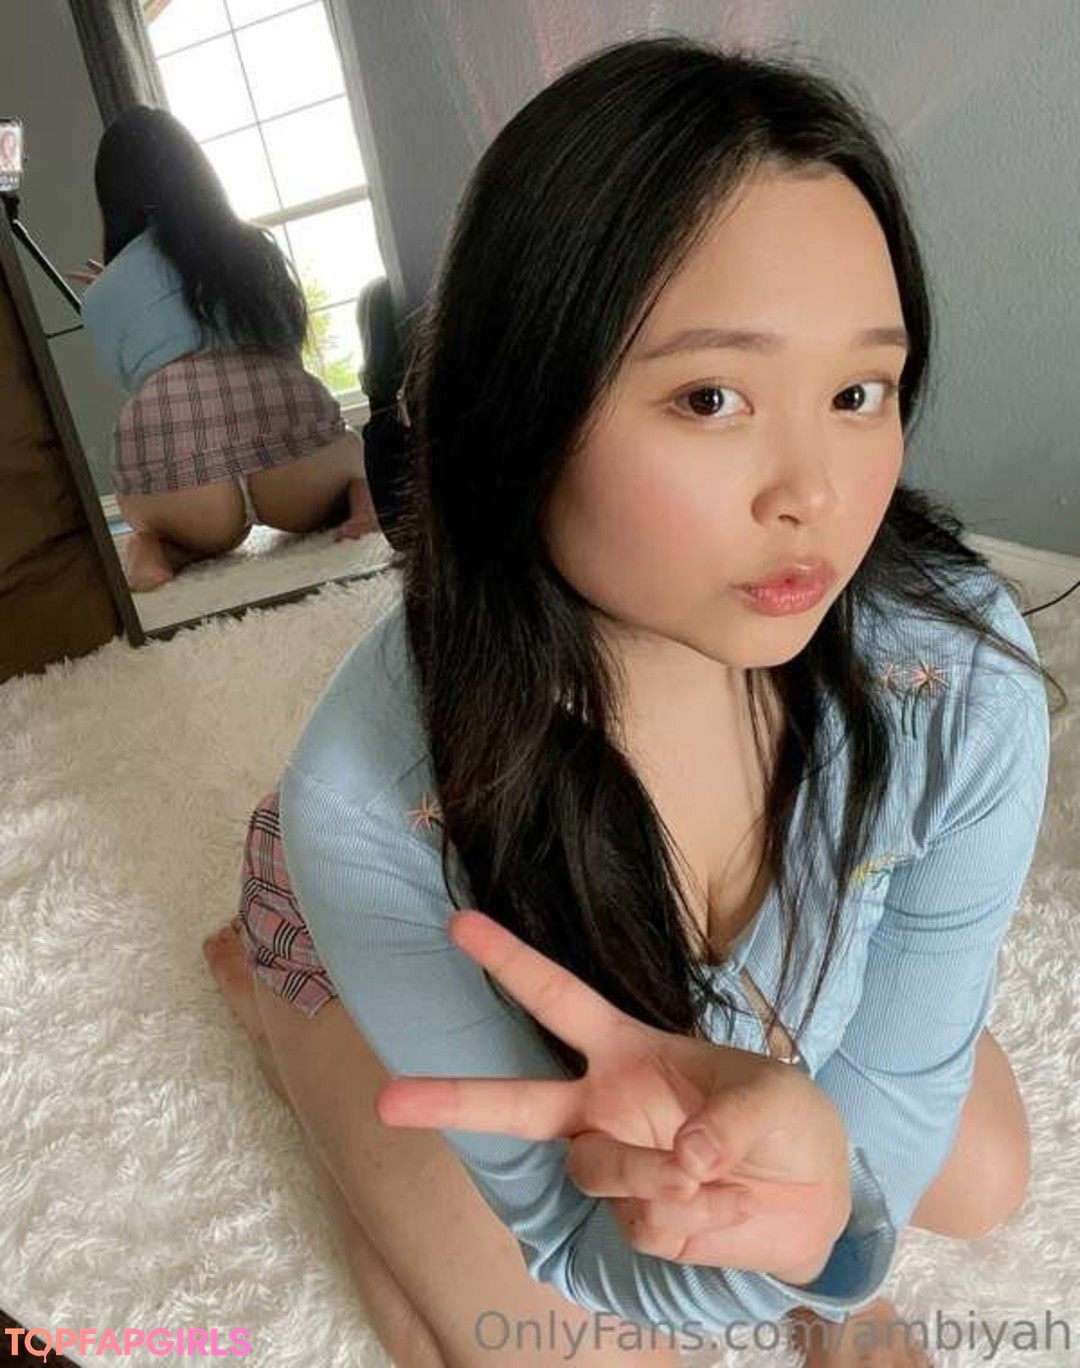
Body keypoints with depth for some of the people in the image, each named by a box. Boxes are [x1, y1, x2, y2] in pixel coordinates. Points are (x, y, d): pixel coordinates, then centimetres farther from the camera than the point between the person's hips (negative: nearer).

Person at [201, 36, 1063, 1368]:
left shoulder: (965, 674, -34)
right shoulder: (372, 800, -41)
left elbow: (900, 1089, -21)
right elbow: (581, 1247, -27)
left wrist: (810, 1167, -45)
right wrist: (803, 1230, -50)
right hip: (438, 946, -1)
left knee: (981, 1182, 4)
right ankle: (276, 1002, 13)